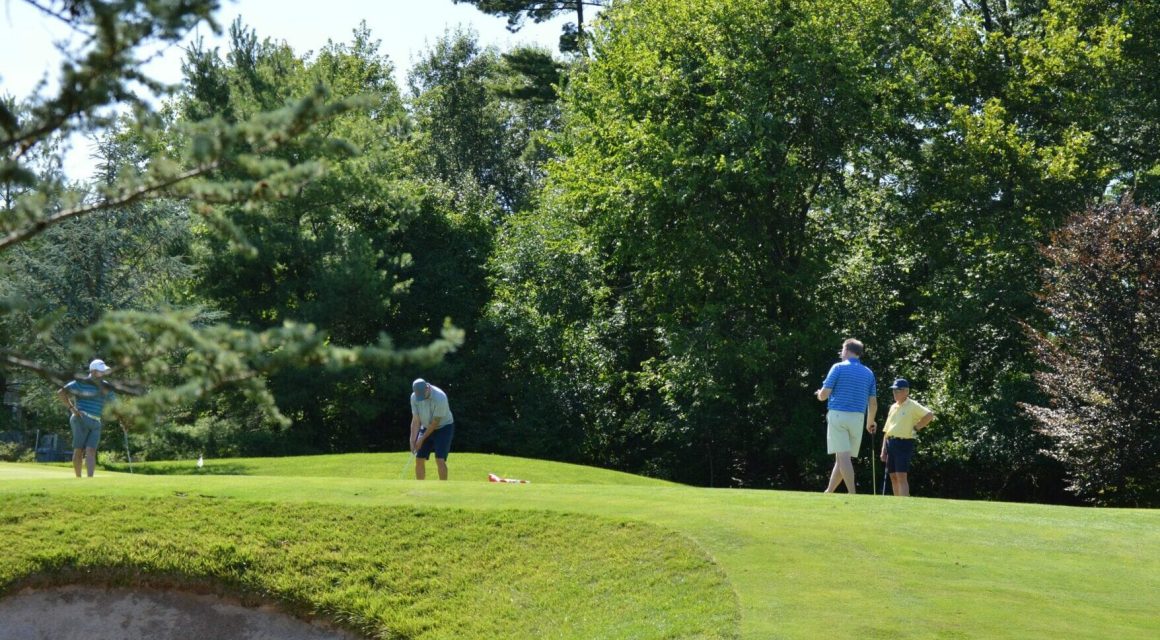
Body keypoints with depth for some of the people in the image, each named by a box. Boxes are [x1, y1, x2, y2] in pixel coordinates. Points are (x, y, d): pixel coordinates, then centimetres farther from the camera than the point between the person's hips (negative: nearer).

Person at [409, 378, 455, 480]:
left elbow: (435, 423, -23)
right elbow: (416, 420, -6)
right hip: (426, 427, 6)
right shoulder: (414, 397, -12)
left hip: (443, 427, -6)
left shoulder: (439, 397, -30)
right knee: (419, 460, 2)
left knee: (440, 460, -17)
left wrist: (422, 439, -16)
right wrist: (413, 440, -14)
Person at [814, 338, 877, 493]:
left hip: (838, 415, -5)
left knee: (843, 456, -8)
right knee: (843, 458, 11)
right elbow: (873, 403, 11)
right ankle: (829, 492, 14)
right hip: (857, 418, 5)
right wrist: (871, 422, 28)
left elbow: (824, 394, -6)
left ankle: (852, 493, -16)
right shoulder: (869, 373, 12)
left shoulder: (838, 368, -2)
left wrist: (819, 394, 18)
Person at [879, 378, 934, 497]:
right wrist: (884, 449, 13)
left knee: (901, 476, -14)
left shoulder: (912, 406, -4)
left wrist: (916, 428, -12)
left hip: (904, 443, -7)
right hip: (890, 443, 7)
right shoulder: (893, 407, 17)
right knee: (893, 477, 7)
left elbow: (929, 415, -17)